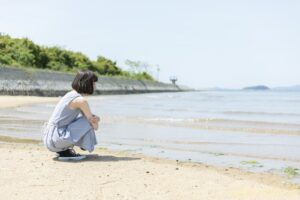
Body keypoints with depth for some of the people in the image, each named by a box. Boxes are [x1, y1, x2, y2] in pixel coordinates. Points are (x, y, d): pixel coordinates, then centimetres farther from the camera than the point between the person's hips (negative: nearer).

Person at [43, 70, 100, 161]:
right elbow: (95, 126, -10)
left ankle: (63, 149, 13)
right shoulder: (81, 100, -16)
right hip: (56, 140, -9)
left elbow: (90, 117, 19)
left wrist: (96, 118, -2)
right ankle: (65, 151, -5)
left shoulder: (71, 94, 12)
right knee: (88, 122, -12)